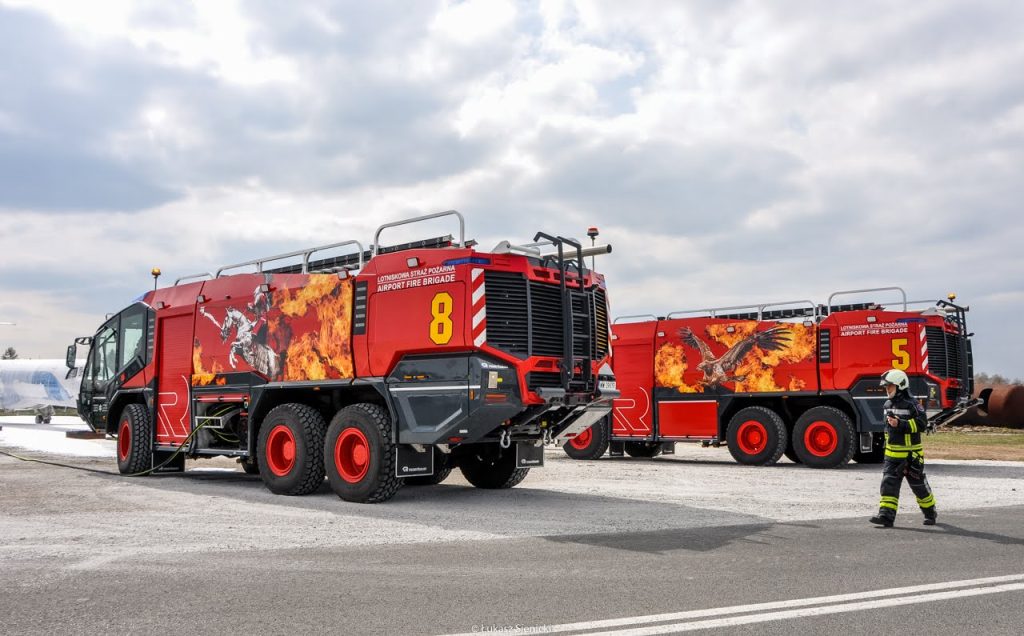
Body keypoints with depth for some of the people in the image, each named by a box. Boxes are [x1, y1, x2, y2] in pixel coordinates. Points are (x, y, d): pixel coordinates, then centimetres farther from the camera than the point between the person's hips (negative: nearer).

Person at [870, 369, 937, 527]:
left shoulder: (912, 404, -12)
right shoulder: (888, 404, 11)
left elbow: (922, 424, -22)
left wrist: (900, 424, -28)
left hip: (911, 454, -6)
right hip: (892, 453, 6)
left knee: (919, 485, 9)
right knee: (888, 483, -6)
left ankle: (930, 513, 29)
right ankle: (886, 515, -10)